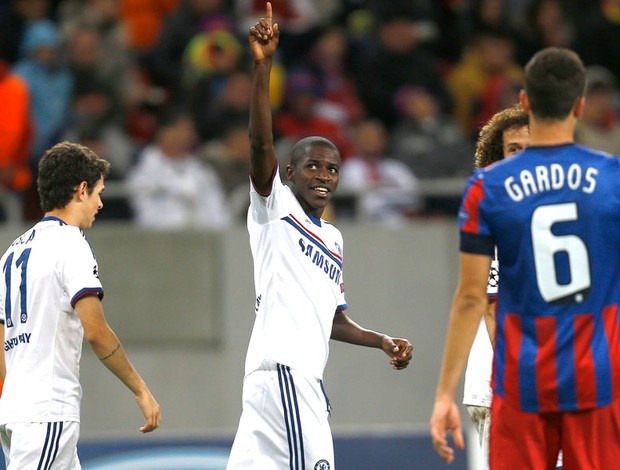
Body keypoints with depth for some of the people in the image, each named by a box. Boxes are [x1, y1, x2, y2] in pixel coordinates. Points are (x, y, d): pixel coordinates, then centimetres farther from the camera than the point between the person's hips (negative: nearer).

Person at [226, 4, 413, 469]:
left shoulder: (333, 239, 25)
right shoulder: (275, 209, 3)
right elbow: (261, 144, -14)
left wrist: (382, 341, 15)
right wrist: (262, 66, -24)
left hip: (306, 373, 8)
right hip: (283, 365, -8)